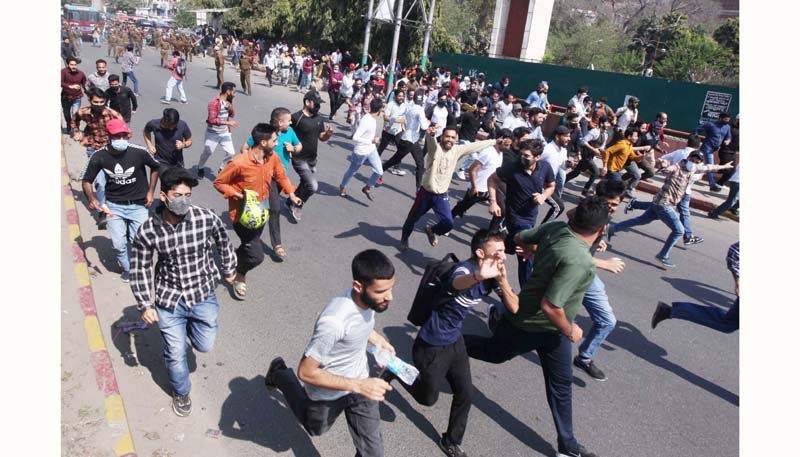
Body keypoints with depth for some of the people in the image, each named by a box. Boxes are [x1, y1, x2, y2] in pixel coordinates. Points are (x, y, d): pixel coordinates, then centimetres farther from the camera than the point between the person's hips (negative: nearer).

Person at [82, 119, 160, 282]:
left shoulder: (139, 152, -19)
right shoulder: (99, 156, -14)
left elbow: (155, 167, 3)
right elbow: (87, 181, 0)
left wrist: (150, 192, 0)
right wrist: (92, 199, -19)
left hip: (138, 205, -1)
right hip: (114, 206, 1)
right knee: (118, 244, 0)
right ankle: (127, 270, 31)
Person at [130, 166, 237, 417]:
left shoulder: (206, 218, -19)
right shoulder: (147, 231, -19)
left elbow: (224, 242, 2)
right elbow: (140, 270, -5)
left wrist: (229, 270, 14)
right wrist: (145, 305, -5)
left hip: (203, 294, 1)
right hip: (169, 301, -1)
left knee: (205, 345, 13)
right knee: (175, 353, 11)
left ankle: (189, 325, 47)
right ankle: (181, 392, 41)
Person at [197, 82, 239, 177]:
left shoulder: (229, 101, 1)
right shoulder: (214, 103, -22)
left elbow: (232, 115, 11)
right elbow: (212, 120, -28)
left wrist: (231, 109, -11)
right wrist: (228, 123, -32)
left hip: (225, 132, 6)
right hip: (213, 133, -5)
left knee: (231, 153, -3)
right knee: (207, 153, 12)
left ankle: (221, 169, 19)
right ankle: (200, 168, 39)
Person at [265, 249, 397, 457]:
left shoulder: (369, 298, -18)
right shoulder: (334, 321, -41)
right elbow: (306, 372, -31)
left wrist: (376, 339, -7)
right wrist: (359, 386, -35)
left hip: (360, 382, 5)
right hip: (329, 391, -4)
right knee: (315, 429, 28)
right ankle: (280, 375, 44)